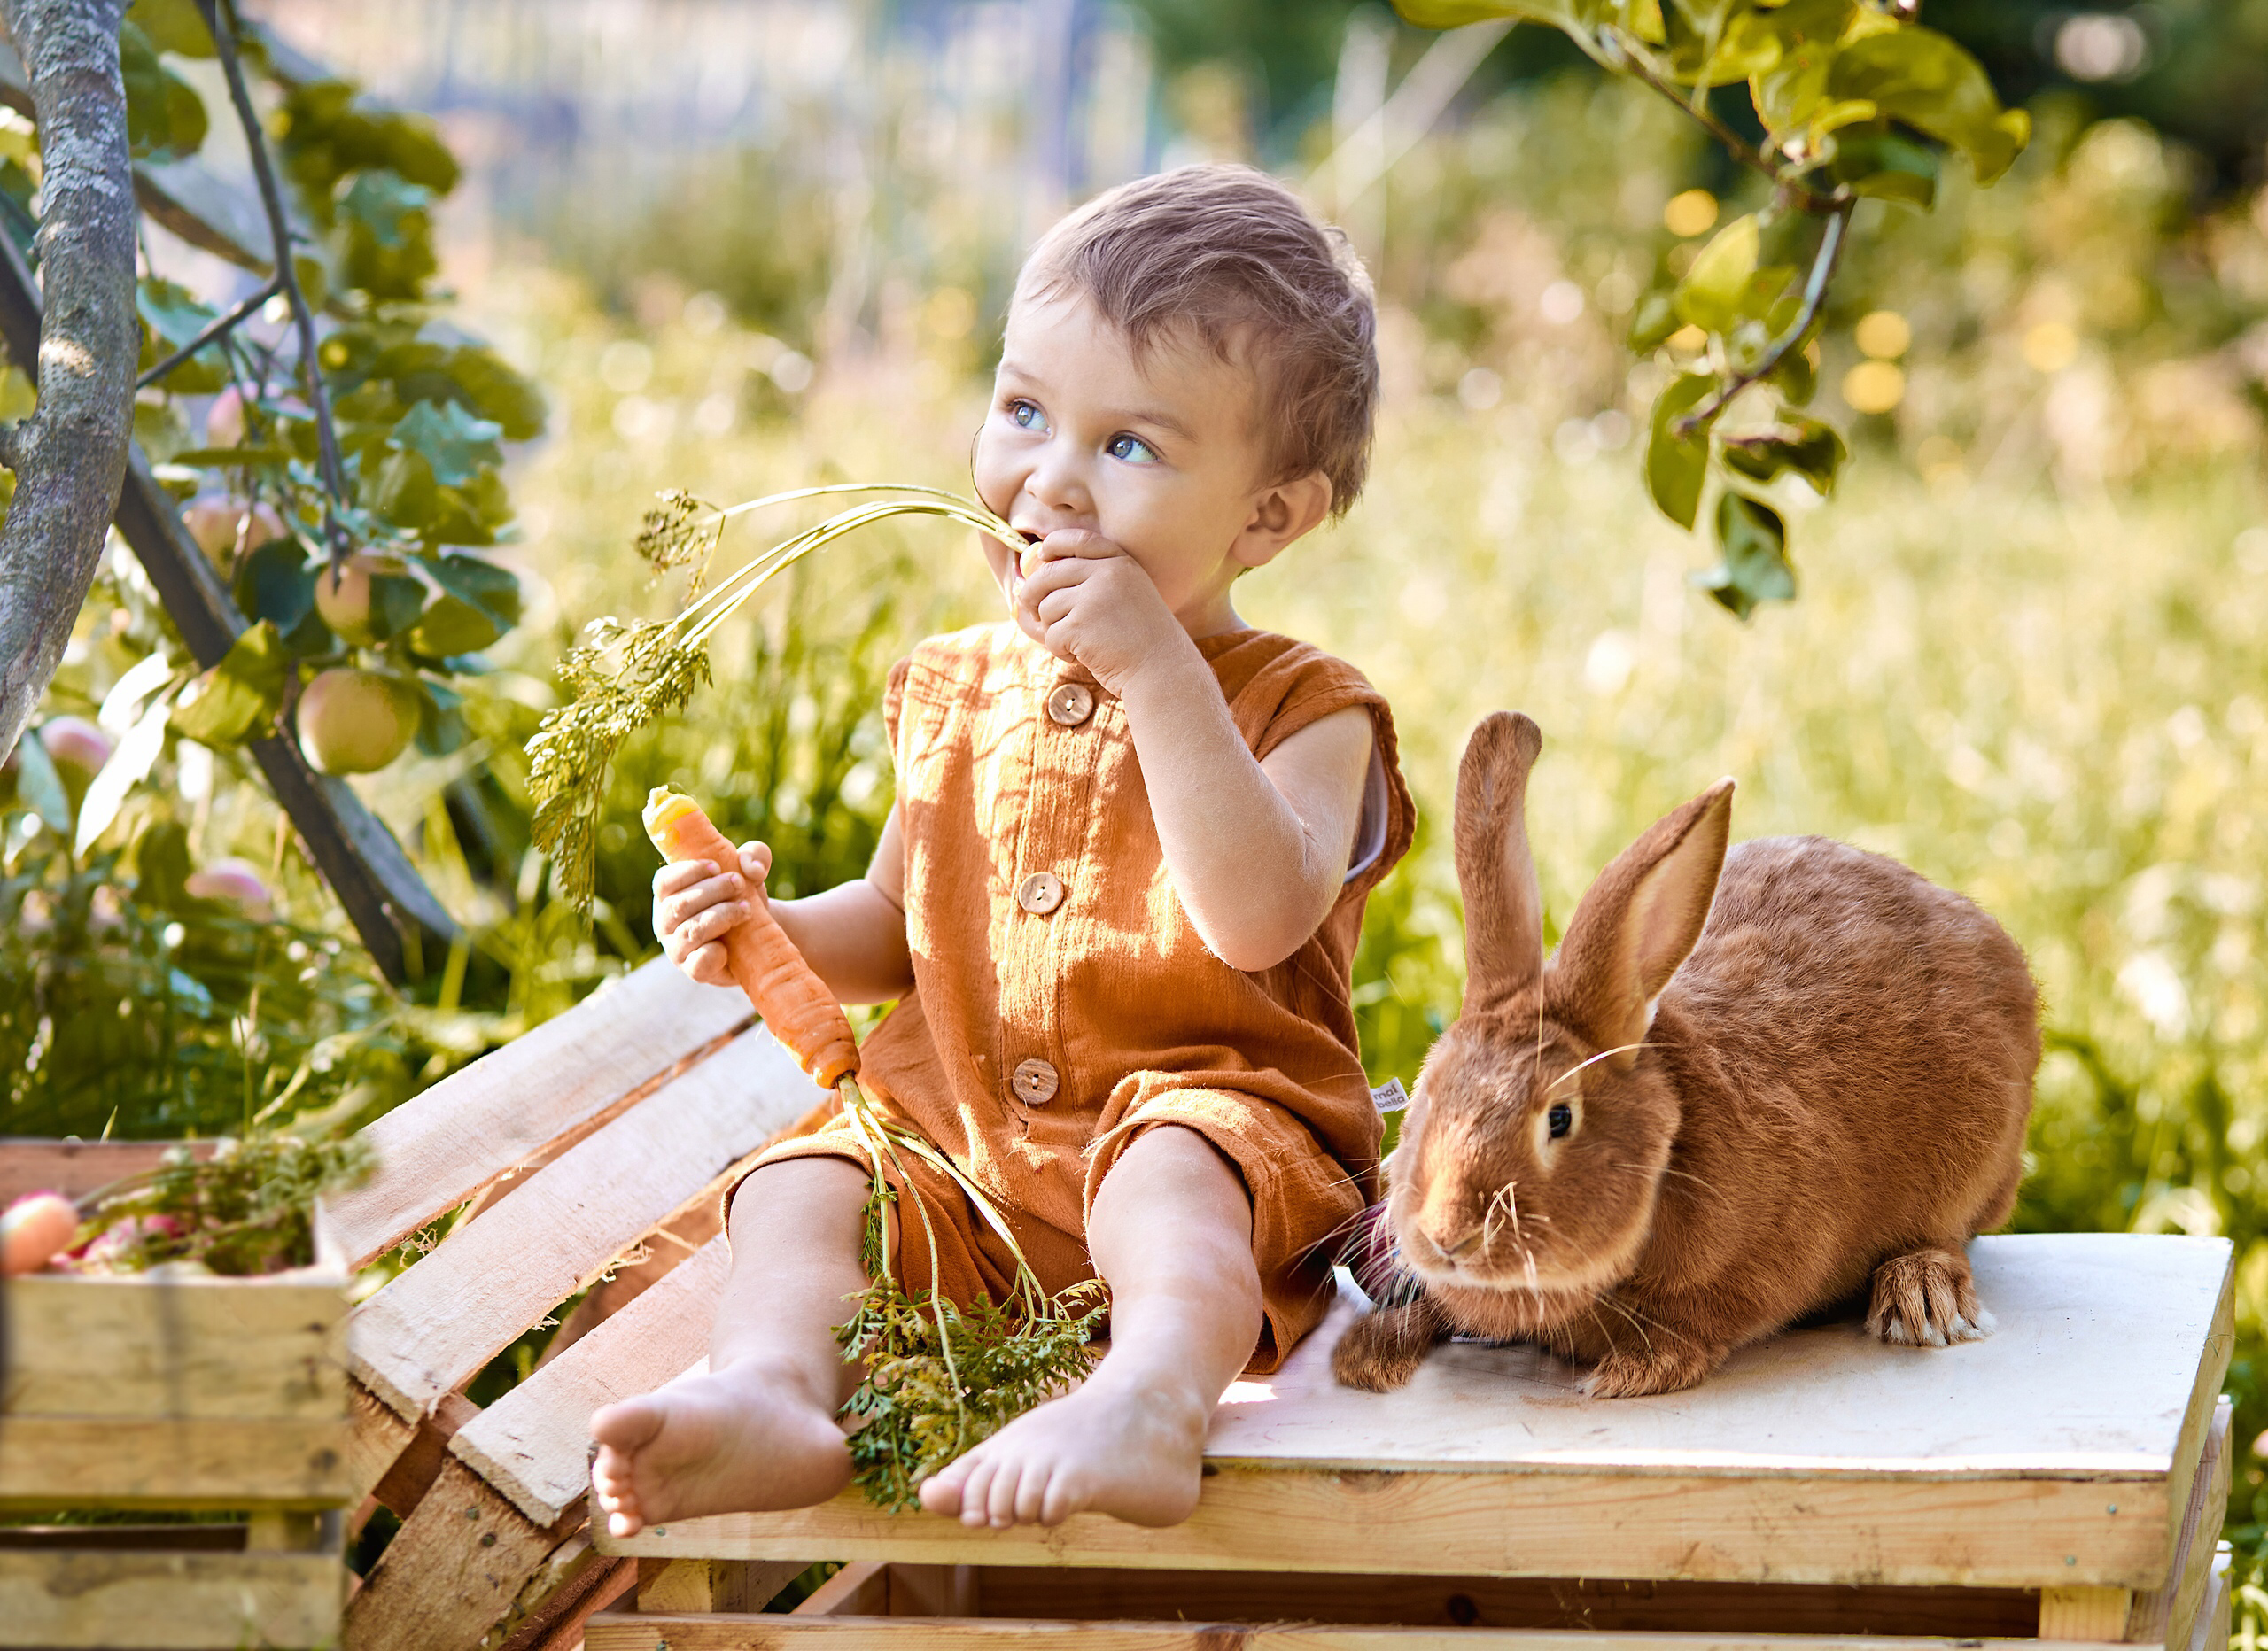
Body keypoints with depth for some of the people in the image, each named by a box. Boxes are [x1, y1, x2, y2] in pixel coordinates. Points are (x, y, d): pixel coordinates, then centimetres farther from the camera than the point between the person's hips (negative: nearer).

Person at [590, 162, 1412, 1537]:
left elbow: (1258, 918, -23)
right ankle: (776, 1392, -45)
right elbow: (902, 929, 26)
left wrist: (1157, 670, -24)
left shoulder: (1302, 710, -3)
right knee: (797, 1186, -18)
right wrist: (769, 930, 3)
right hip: (954, 1130, 6)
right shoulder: (959, 696, 15)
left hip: (1210, 1117, -6)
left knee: (1165, 1174, -36)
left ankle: (1151, 1400, -62)